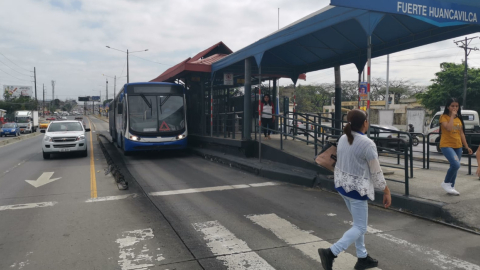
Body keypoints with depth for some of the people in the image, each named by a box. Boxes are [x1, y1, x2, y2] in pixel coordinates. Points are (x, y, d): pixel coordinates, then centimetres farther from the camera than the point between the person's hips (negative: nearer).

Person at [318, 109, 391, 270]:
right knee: (360, 228, 4)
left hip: (342, 185, 8)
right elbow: (376, 172, -12)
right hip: (357, 188, -8)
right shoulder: (367, 144, -19)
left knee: (358, 223, 22)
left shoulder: (342, 139, 1)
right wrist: (386, 192, -1)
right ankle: (331, 253, -8)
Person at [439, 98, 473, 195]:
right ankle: (446, 183, -3)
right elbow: (449, 128, -24)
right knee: (456, 164, -23)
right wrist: (452, 116, -15)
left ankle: (451, 187, 21)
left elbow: (461, 133, 17)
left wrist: (467, 147, 15)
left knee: (455, 166, 9)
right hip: (446, 145, -7)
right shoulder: (444, 117, -6)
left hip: (458, 146, 7)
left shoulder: (459, 118, 14)